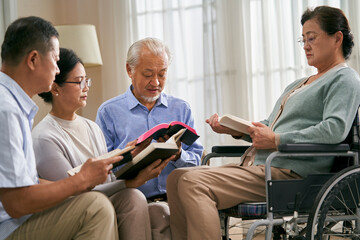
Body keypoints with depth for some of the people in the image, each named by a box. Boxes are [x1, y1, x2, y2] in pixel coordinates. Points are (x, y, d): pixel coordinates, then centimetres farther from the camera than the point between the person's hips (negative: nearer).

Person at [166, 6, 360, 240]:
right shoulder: (298, 84, 31)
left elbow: (335, 129, -18)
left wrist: (277, 140, -19)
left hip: (288, 172, -10)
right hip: (258, 165, 10)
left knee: (193, 183, -26)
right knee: (177, 177, -3)